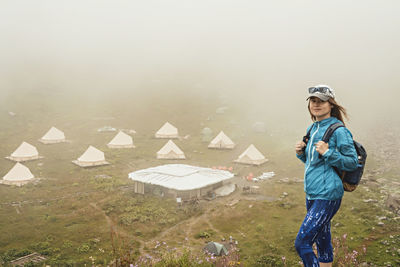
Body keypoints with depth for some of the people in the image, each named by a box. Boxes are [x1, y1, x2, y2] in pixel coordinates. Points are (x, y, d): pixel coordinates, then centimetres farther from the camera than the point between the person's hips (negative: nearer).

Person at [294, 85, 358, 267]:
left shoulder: (338, 130, -13)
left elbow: (353, 163, -10)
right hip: (311, 194, 8)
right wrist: (301, 153, 0)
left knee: (301, 243, -9)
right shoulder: (312, 129, 11)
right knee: (322, 241, 19)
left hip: (327, 196, -8)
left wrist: (328, 153, -22)